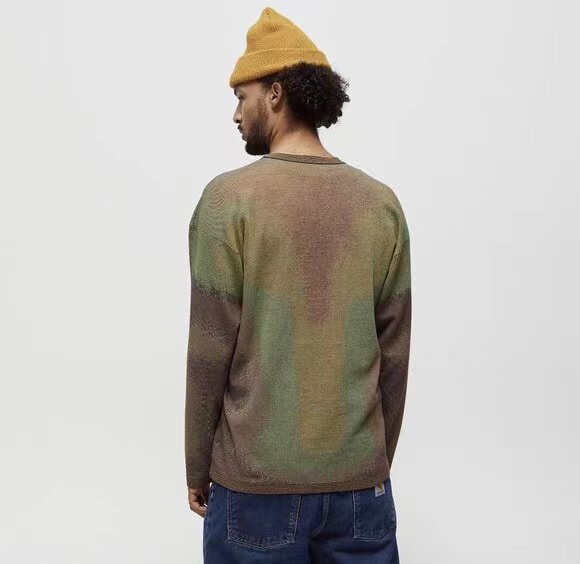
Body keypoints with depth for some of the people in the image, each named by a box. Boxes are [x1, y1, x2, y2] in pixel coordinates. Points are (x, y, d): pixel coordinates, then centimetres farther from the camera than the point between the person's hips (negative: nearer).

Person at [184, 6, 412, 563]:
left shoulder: (229, 197, -11)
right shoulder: (383, 203, -1)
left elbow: (210, 355, -10)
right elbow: (393, 358, 2)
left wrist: (197, 469, 4)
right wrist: (378, 461, 15)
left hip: (257, 481, -2)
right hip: (359, 482, 3)